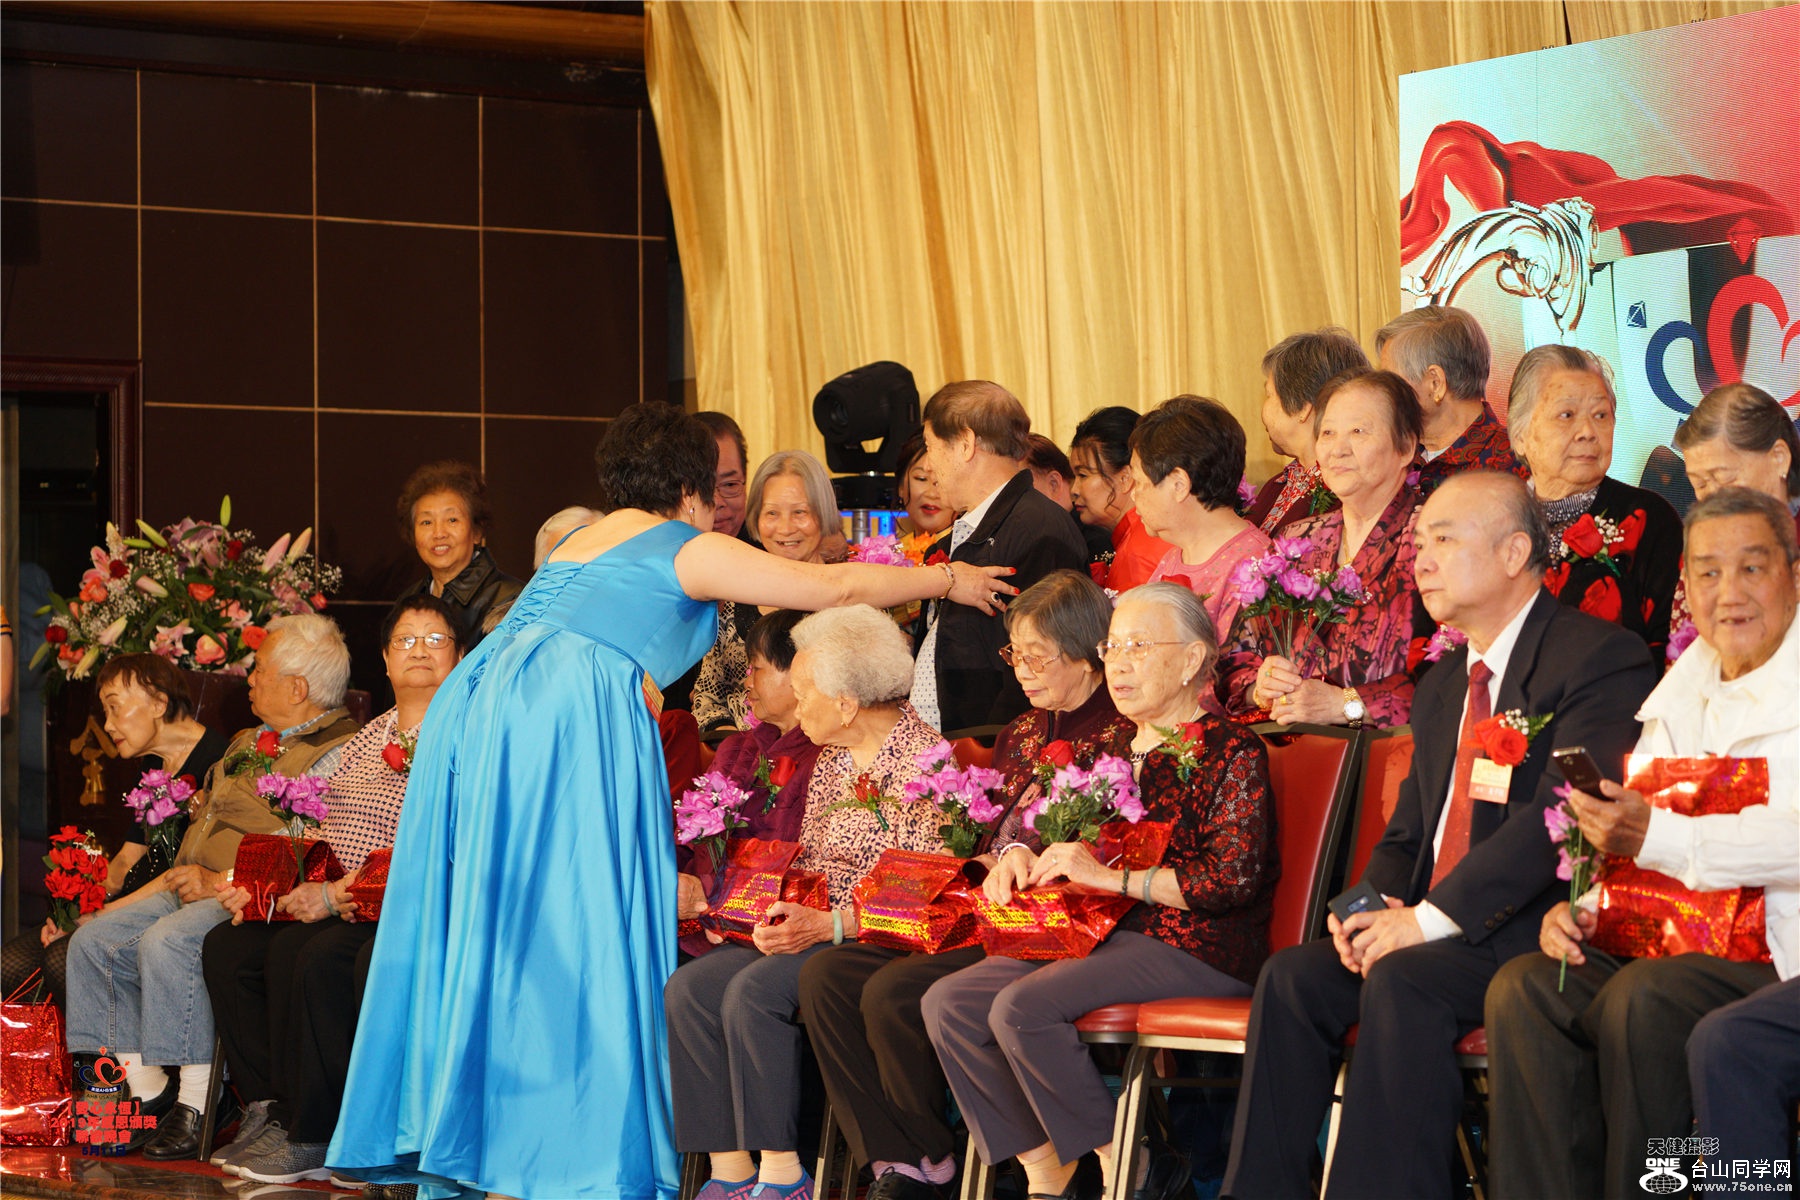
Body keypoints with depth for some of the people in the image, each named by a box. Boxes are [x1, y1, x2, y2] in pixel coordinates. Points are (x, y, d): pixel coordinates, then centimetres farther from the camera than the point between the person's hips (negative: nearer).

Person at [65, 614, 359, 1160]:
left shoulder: (337, 752, -8)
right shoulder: (250, 744, 24)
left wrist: (218, 883, -19)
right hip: (196, 889, 10)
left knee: (167, 942, -33)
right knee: (93, 941, -5)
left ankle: (196, 1110, -28)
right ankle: (148, 1099, -5)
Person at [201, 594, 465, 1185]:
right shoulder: (365, 741, 24)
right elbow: (322, 835, 24)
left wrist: (334, 896, -21)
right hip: (334, 903, 8)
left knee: (307, 954, -33)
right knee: (226, 946, -12)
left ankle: (309, 1136, -23)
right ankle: (266, 1109, -8)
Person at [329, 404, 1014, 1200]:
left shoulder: (582, 543, 28)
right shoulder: (686, 547, 7)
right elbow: (834, 587, 7)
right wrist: (947, 582, 20)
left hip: (476, 704, 8)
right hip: (570, 715, -8)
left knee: (479, 934, 10)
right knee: (574, 935, -7)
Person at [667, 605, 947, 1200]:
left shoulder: (924, 759, -10)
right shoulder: (832, 757, 17)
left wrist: (828, 925, -24)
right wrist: (778, 914, -1)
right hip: (811, 930, 9)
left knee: (754, 991, -30)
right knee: (689, 989, -13)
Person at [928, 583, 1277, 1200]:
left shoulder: (1231, 750, -5)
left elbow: (1236, 878, -17)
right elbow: (1080, 852, 29)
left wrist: (1114, 877, -18)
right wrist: (1023, 856, 4)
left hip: (1196, 948, -9)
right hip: (1109, 936, 9)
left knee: (1022, 1007, -28)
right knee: (949, 1001, -9)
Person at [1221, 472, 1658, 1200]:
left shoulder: (1599, 660, -8)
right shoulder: (1443, 682, 21)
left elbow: (1561, 816, -19)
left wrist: (1430, 919, -20)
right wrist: (1373, 906, 0)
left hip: (1539, 930, -8)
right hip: (1429, 927, 8)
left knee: (1402, 982, -31)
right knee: (1293, 976, -13)